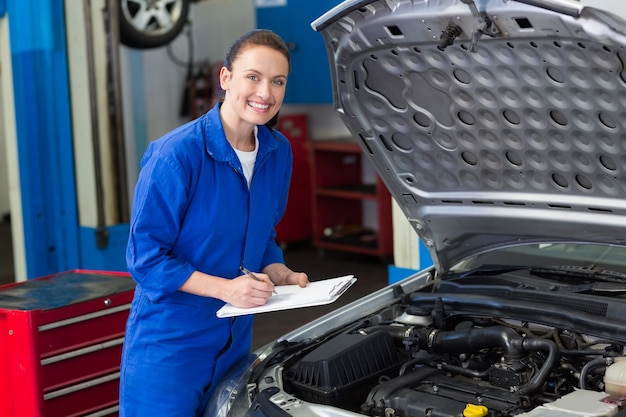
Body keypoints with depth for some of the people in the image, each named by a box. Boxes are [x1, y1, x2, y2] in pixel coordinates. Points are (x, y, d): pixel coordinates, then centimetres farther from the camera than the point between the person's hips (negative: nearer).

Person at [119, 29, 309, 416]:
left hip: (234, 339, 6)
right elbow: (145, 256, -17)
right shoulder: (177, 154, -19)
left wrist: (280, 275, -4)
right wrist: (226, 288, -25)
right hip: (169, 344, -6)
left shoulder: (278, 152, 2)